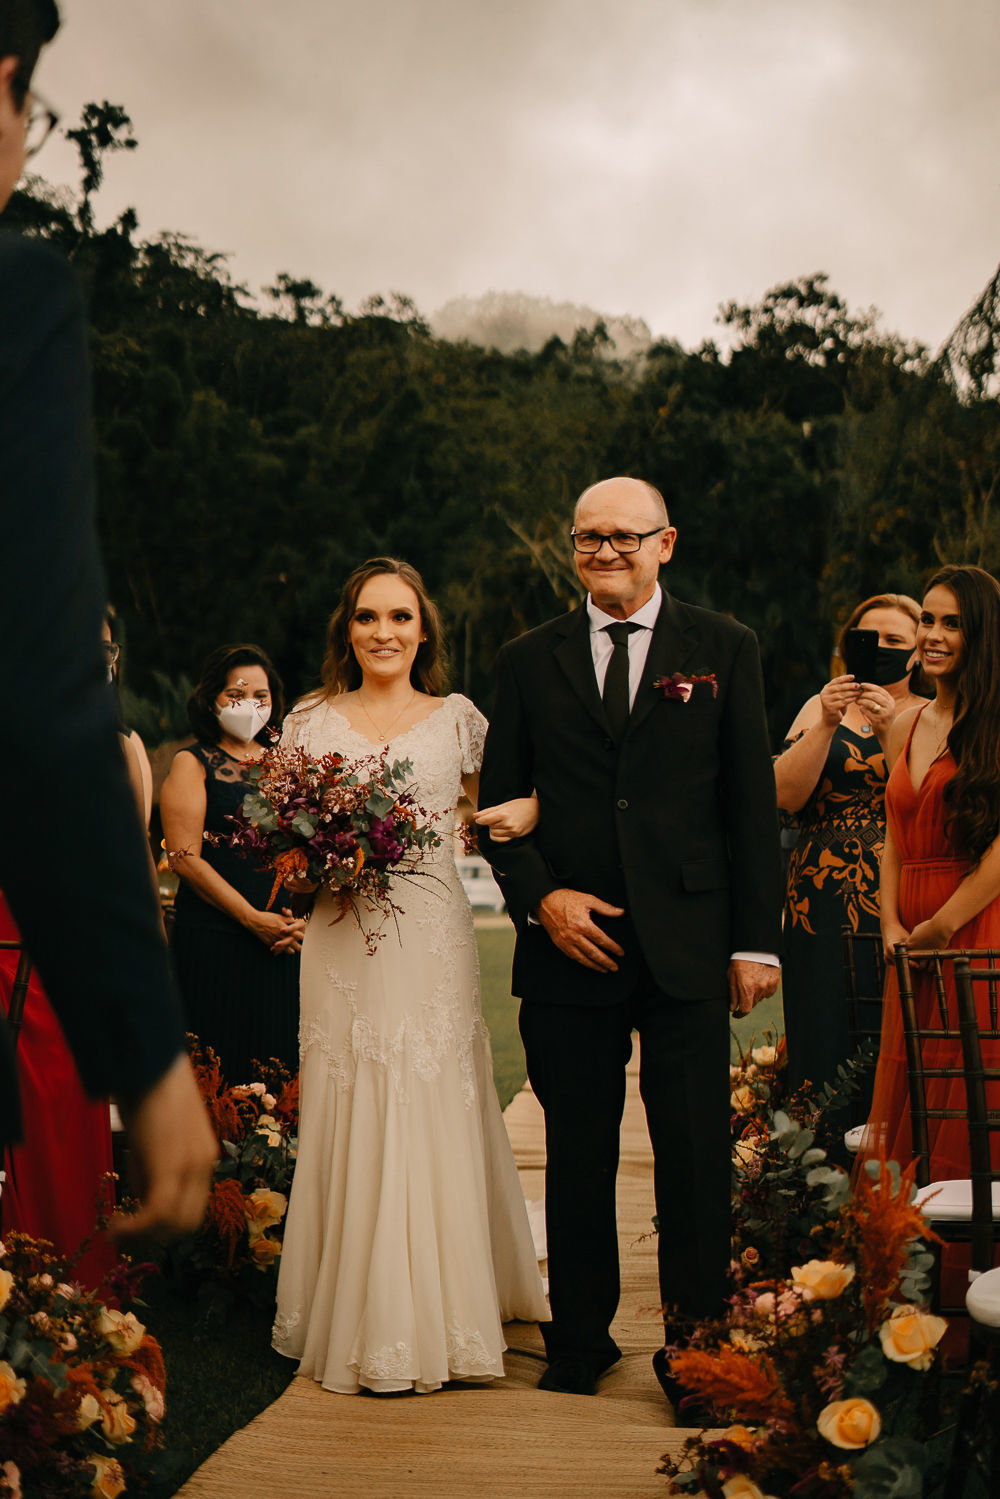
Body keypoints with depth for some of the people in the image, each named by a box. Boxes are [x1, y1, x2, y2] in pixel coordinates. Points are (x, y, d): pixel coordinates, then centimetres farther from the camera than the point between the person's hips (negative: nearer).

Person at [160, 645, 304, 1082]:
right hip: (214, 941, -4)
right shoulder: (192, 764, 2)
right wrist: (252, 917, -12)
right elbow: (185, 857, -7)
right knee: (219, 1074, -4)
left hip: (282, 942, 4)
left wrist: (301, 916, -4)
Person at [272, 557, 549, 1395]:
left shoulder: (457, 720, 8)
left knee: (431, 1119, -1)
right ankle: (355, 1318, 9)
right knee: (349, 1126, 0)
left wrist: (523, 812, -8)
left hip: (431, 941, 0)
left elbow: (512, 800, 15)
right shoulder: (312, 721, 10)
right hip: (341, 946, 1)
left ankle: (438, 1316, 11)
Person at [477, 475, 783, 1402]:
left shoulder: (724, 650, 6)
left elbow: (752, 803, 3)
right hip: (570, 942, 1)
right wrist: (540, 898, -7)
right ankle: (579, 1340, 23)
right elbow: (498, 802, 10)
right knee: (577, 1154, 9)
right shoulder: (530, 660, 10)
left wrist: (756, 940, -2)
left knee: (695, 1153, 1)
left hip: (688, 943, -1)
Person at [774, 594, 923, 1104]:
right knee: (826, 1052, -1)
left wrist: (890, 731, -16)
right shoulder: (820, 708, 14)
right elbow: (785, 794, -1)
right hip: (824, 915, 1)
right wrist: (827, 725, -12)